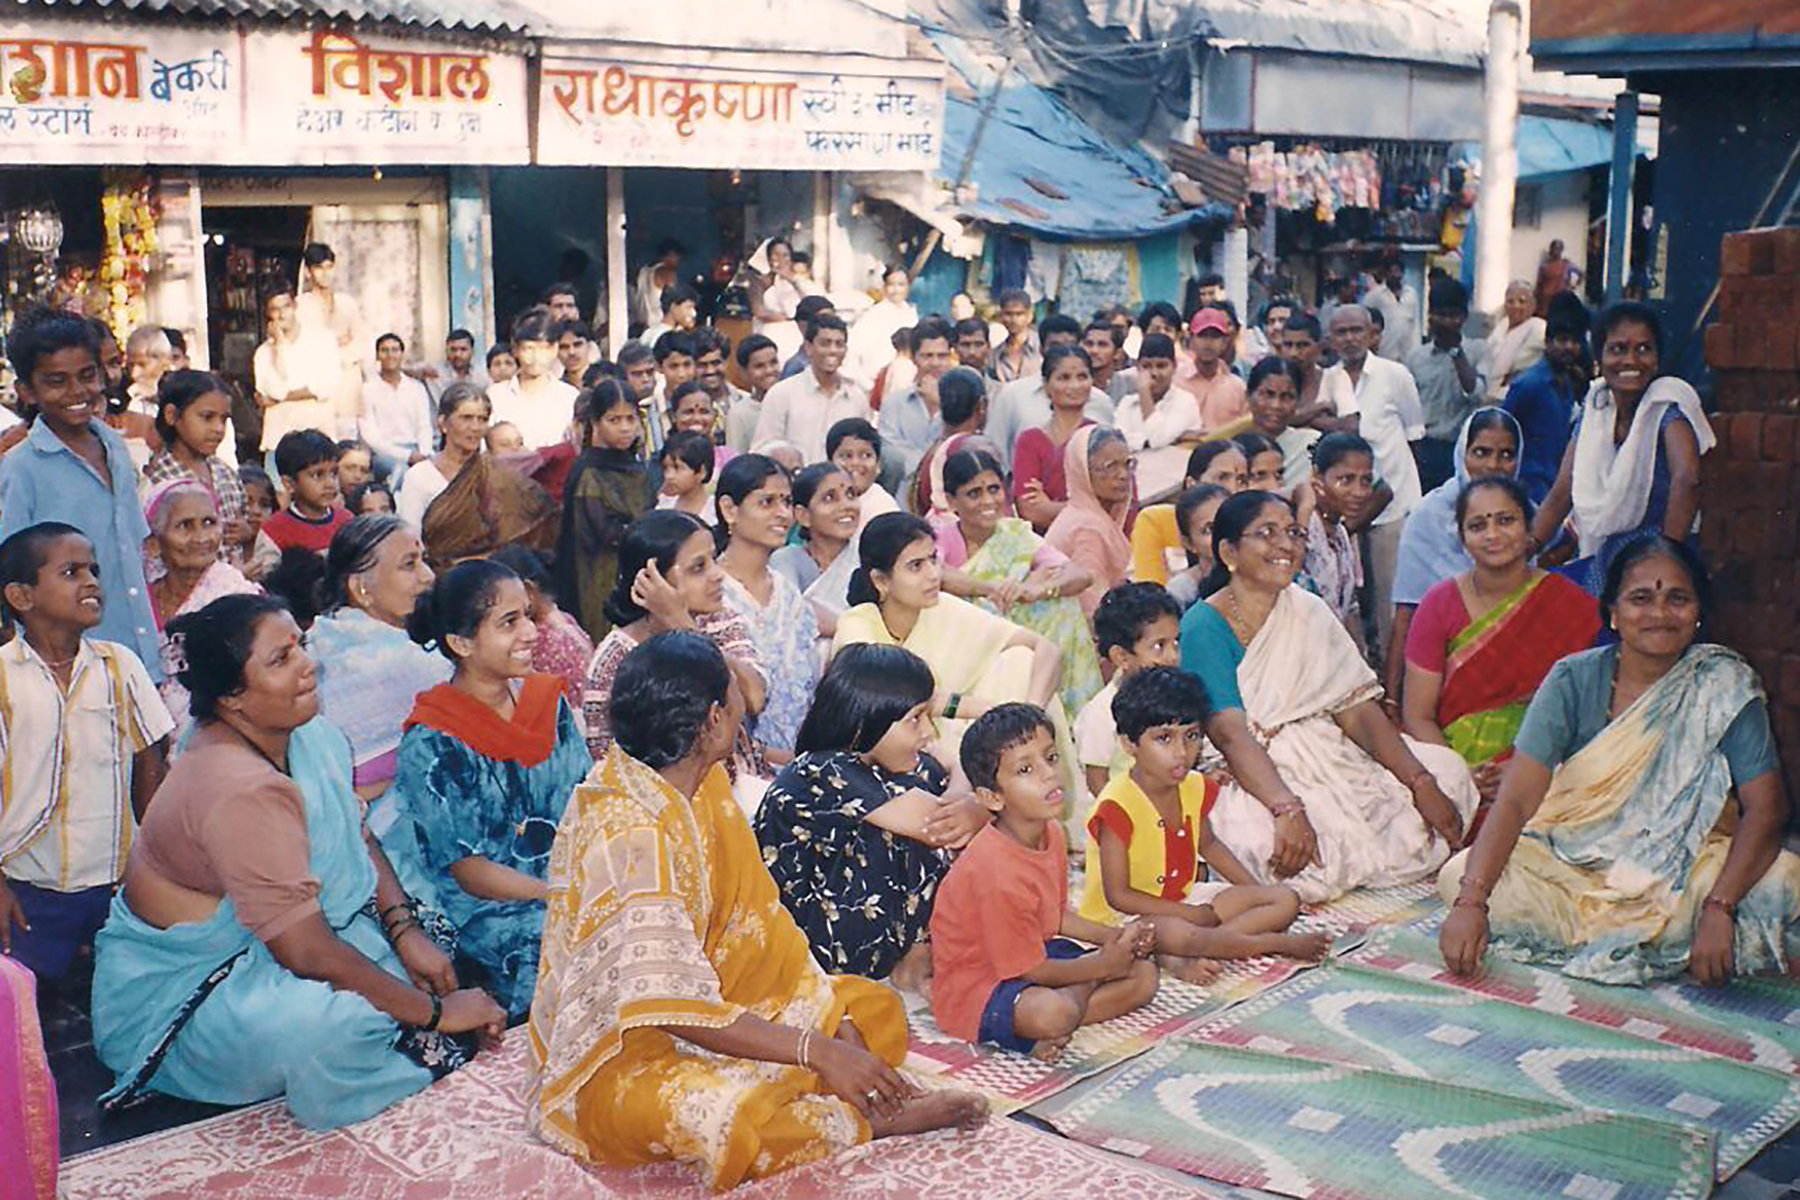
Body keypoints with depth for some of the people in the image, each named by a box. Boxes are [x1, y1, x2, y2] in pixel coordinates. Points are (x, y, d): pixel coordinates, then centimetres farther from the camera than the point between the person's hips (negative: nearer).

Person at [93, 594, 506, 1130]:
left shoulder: (312, 739, -3)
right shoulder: (240, 791, -31)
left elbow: (358, 840, 10)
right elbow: (307, 953, -31)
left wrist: (407, 931, -7)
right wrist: (437, 1013, -24)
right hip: (182, 988, -10)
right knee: (323, 1026, -35)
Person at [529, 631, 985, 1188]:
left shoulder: (702, 784, 1)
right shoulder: (627, 828, -27)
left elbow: (760, 924, 3)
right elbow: (670, 1003, -30)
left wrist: (839, 1026, -8)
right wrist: (815, 1050, -28)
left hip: (705, 1009, 10)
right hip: (616, 1052, -9)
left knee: (871, 1008, 9)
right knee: (717, 1112, -39)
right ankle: (862, 1121, -13)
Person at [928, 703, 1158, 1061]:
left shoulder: (1051, 832, -1)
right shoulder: (997, 871, -29)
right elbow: (1029, 970, -20)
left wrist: (1112, 937, 0)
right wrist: (1102, 966, -10)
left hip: (1038, 952, 10)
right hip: (975, 985, -10)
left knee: (1144, 977, 1)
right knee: (1051, 1011, -41)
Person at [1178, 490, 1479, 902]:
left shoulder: (1309, 611, 10)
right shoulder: (1205, 626, -10)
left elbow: (1358, 710, 3)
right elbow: (1231, 734, -22)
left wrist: (1422, 784, -11)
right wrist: (1288, 810, -37)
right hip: (1250, 777, -7)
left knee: (1446, 770, -7)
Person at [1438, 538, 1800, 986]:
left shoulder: (1727, 686, -9)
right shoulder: (1574, 680, -9)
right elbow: (1516, 799, -17)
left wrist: (1718, 909, -32)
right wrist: (1470, 902, -31)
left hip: (1684, 869, 0)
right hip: (1573, 860, 1)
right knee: (1457, 877, -24)